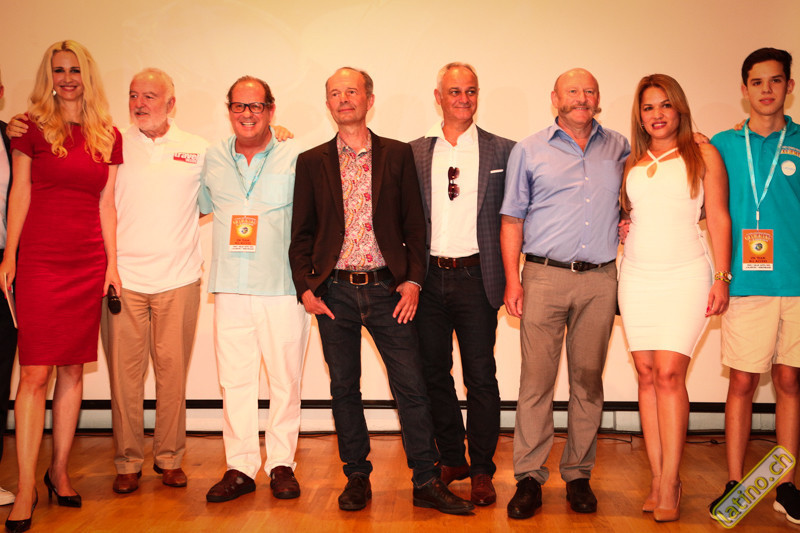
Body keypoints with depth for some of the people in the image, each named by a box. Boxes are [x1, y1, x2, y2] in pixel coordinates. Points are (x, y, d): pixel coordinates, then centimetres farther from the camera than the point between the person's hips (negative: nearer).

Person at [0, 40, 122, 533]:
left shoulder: (108, 136, 9)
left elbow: (106, 204, 11)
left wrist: (112, 262, 7)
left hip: (89, 264, 3)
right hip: (40, 260, -3)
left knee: (73, 370, 9)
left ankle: (60, 470, 21)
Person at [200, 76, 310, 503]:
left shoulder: (296, 158, 0)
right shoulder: (213, 159, 10)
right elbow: (198, 208, 24)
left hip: (282, 288, -2)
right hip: (230, 290, 3)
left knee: (285, 380, 3)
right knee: (234, 379, 4)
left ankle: (281, 464, 16)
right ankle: (240, 467, 14)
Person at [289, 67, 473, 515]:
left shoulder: (399, 155, 6)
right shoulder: (312, 162, 8)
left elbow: (415, 224, 5)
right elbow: (301, 233, 9)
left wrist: (413, 280, -4)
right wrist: (305, 288, -1)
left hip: (387, 289, -1)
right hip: (335, 292, 1)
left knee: (412, 387, -1)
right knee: (344, 390, 8)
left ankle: (427, 482, 10)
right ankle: (357, 478, 22)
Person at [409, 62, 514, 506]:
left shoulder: (502, 151, 4)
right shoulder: (414, 152, 8)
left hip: (476, 277, -2)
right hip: (428, 278, 2)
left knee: (481, 377, 1)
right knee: (434, 373, 10)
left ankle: (482, 470, 14)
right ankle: (451, 459, 27)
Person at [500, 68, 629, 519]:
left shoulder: (619, 148, 13)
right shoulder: (529, 151, 7)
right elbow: (512, 220, 5)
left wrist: (626, 219, 9)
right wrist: (512, 279, -3)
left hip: (600, 280, 2)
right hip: (545, 277, -2)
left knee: (588, 379, 6)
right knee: (536, 379, -3)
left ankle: (579, 474, 16)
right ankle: (530, 477, 6)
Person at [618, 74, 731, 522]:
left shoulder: (702, 155, 4)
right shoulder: (631, 163, 14)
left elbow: (719, 218, 1)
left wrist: (722, 277, -5)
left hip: (686, 274, -4)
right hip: (638, 275, 4)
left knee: (669, 373, -12)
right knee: (647, 374, 1)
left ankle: (670, 482, -4)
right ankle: (657, 478, 7)